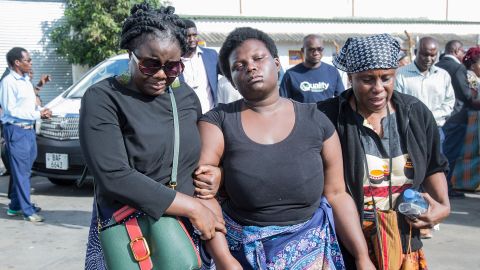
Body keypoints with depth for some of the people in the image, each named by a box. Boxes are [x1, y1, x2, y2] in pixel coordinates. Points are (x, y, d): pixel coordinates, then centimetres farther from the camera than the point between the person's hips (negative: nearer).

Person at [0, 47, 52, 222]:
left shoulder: (26, 81, 15)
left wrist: (42, 111, 1)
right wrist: (38, 114, -14)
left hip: (29, 129, 9)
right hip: (16, 130, -9)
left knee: (24, 170, 13)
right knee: (20, 172, -3)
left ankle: (15, 205, 25)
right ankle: (27, 210, 2)